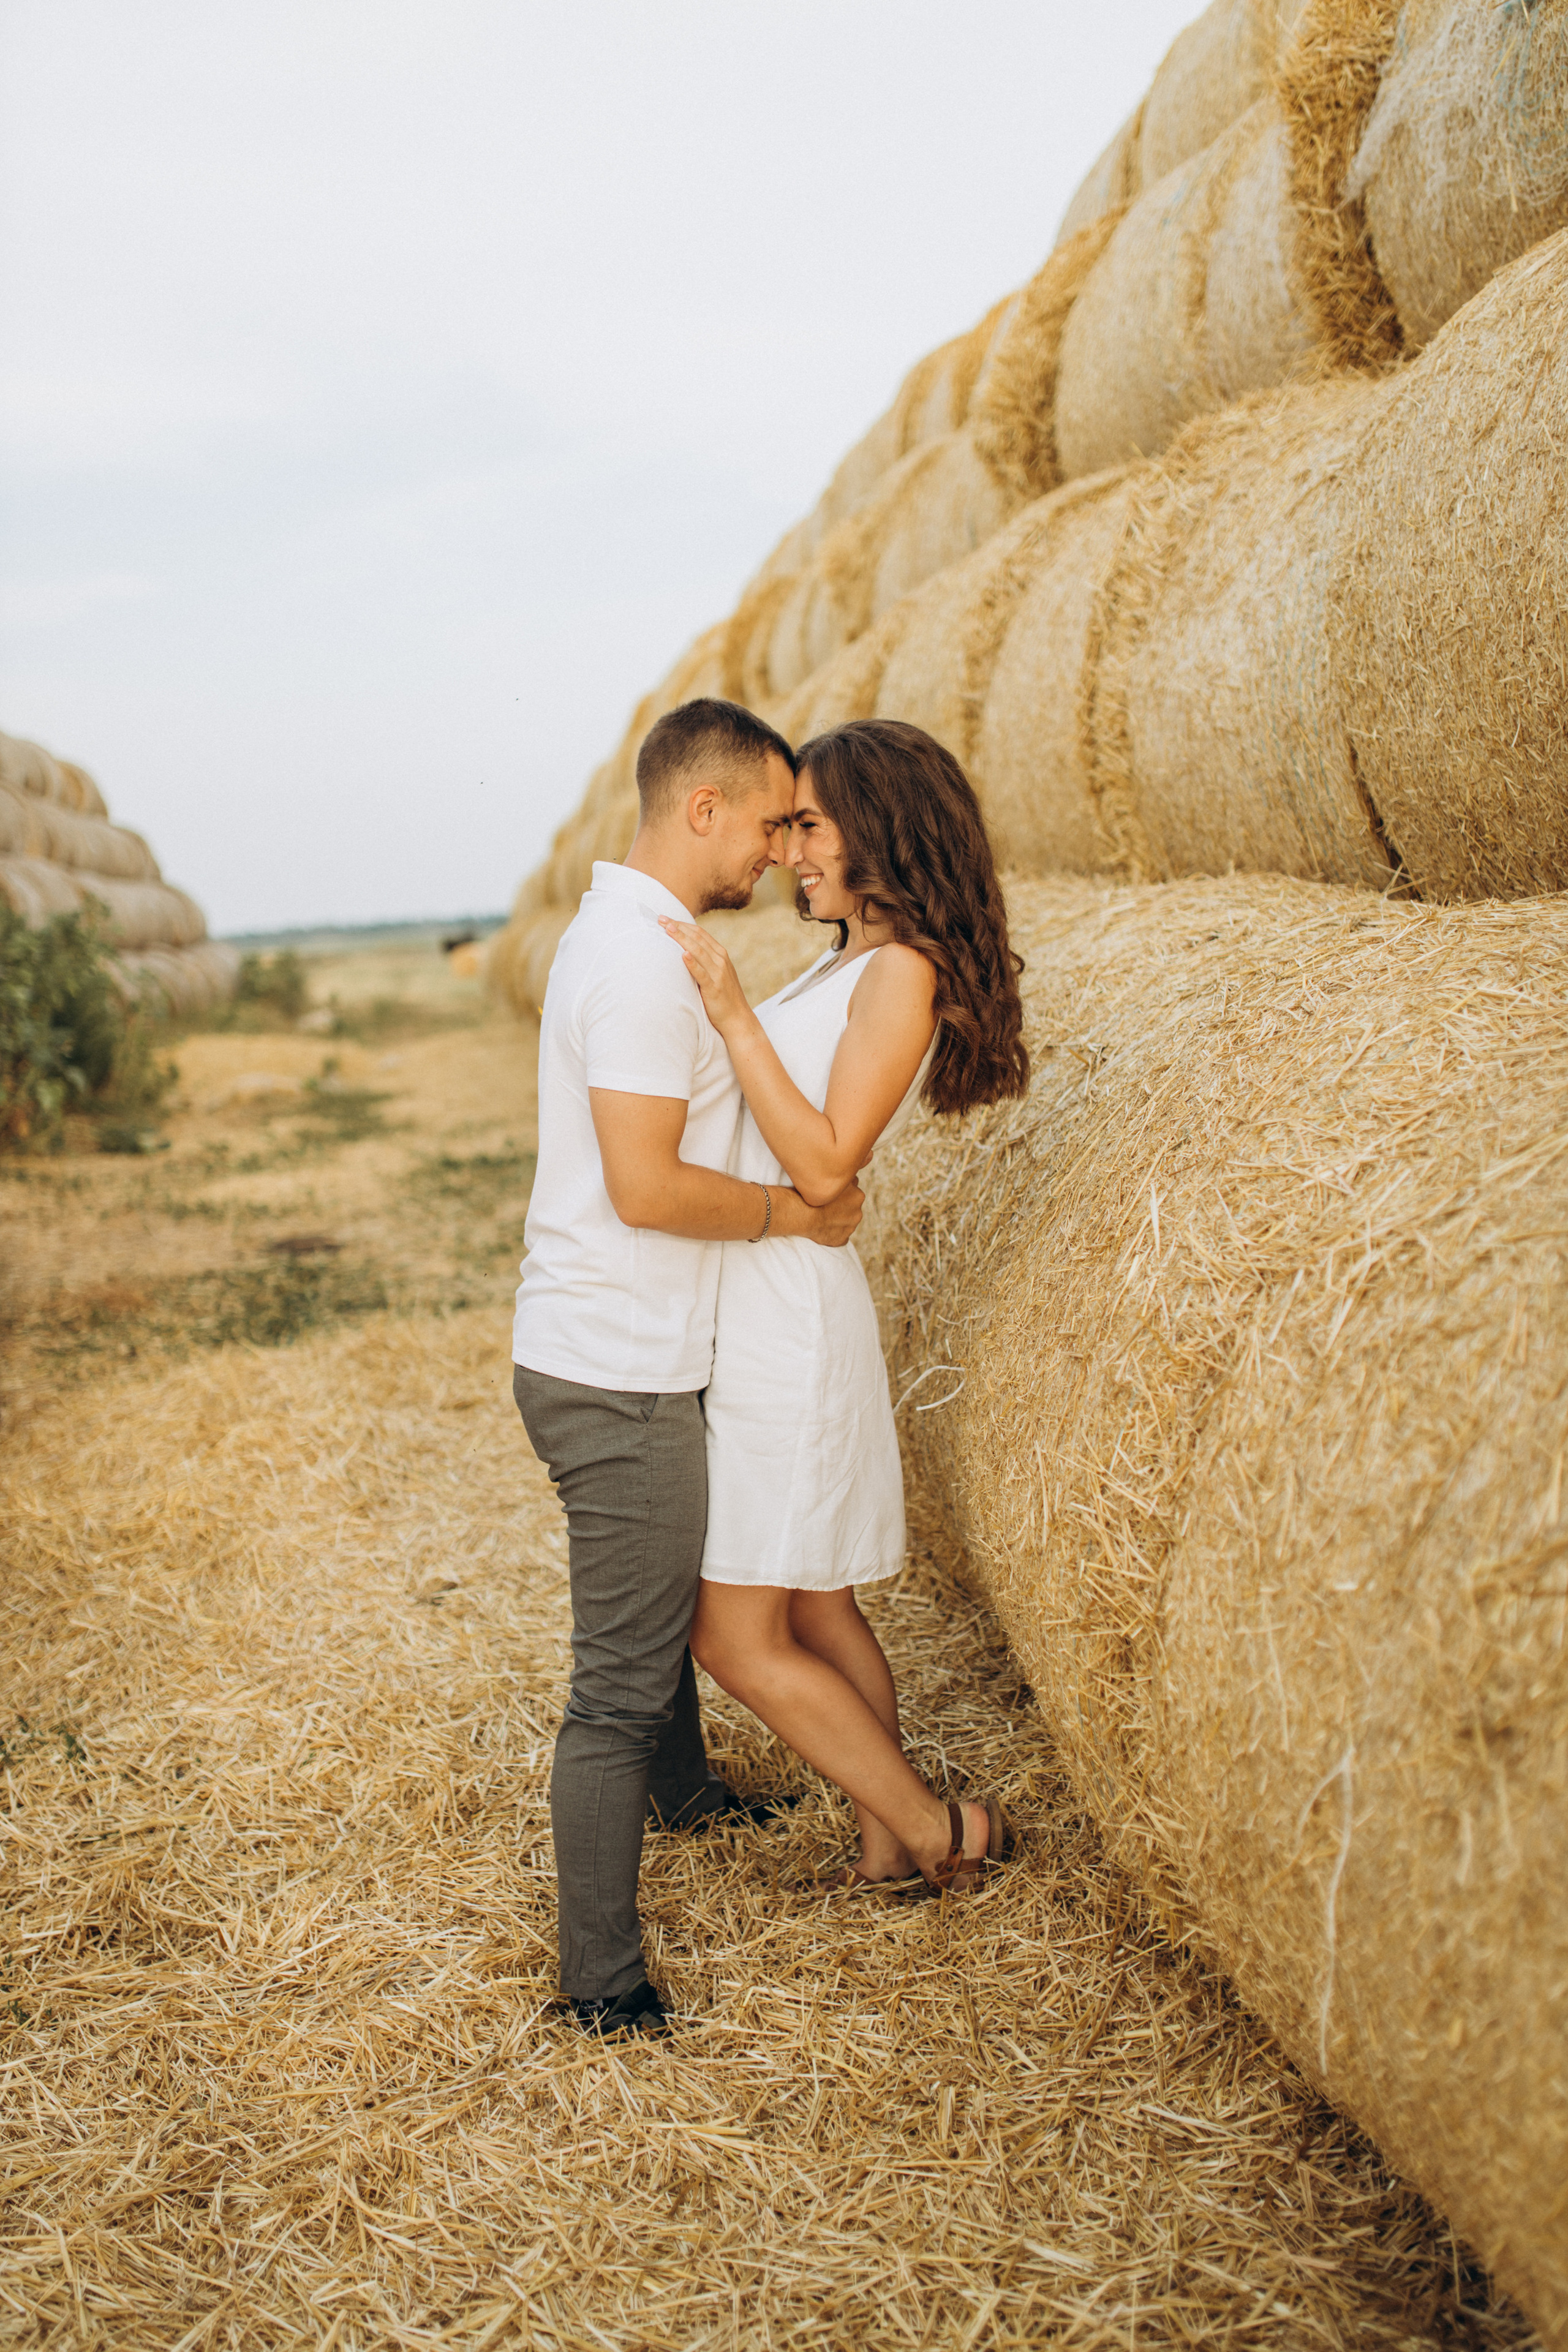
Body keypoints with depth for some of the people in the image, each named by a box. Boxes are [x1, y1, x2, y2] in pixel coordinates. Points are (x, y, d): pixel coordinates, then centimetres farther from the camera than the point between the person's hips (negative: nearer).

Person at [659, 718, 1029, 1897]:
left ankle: (938, 1824, 10)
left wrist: (733, 1015, -24)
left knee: (738, 1638, -3)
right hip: (750, 1309, 10)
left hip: (789, 1320, -9)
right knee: (818, 1614, 16)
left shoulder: (903, 972, -14)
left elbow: (822, 1164, -22)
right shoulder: (848, 964, 14)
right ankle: (890, 1847, 28)